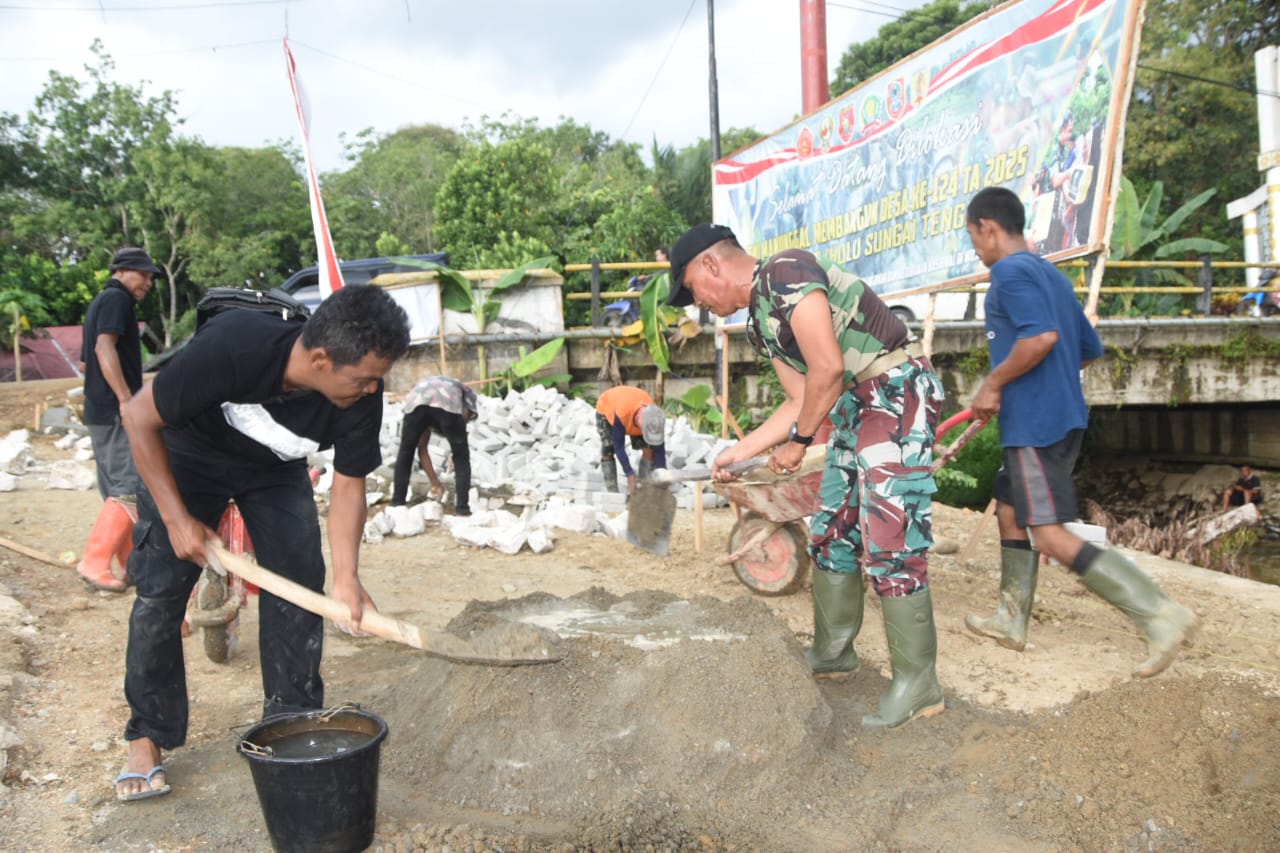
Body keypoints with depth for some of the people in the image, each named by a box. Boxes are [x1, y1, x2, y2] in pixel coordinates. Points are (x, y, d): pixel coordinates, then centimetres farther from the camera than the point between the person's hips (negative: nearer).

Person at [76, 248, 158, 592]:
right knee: (131, 489, -11)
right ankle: (94, 563, -12)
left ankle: (131, 560, 19)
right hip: (116, 411, -11)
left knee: (117, 491, 13)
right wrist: (126, 398, -25)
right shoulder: (116, 298, -7)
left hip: (100, 411, 11)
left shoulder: (99, 302, 24)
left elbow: (88, 356, 28)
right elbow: (104, 347, -20)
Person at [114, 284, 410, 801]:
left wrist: (347, 576, -27)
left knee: (299, 587, -6)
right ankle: (146, 737, 12)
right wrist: (177, 518, -24)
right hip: (187, 457, -3)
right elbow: (139, 417, -25)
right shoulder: (230, 347, -40)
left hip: (277, 471, 3)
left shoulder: (361, 396, -29)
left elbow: (348, 484, -16)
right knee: (160, 592, -5)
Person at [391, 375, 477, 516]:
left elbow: (422, 449, 41)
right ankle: (462, 507, 11)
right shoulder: (466, 393, 40)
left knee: (406, 452, 25)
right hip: (448, 403, -3)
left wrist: (435, 482, 43)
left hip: (417, 400, 3)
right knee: (461, 456, 16)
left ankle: (397, 503, 28)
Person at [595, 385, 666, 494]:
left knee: (649, 449, -13)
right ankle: (613, 493, -10)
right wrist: (630, 475, -40)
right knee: (608, 451, -16)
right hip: (606, 409, -3)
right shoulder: (621, 415, -47)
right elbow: (619, 446, -38)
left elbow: (659, 451, -26)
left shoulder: (655, 420, -35)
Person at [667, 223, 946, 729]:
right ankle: (833, 653, 27)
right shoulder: (760, 324, 13)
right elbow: (801, 402, 14)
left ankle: (917, 682, 0)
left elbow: (827, 369, -22)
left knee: (890, 543, -10)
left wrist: (798, 441, -10)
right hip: (855, 404, 10)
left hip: (899, 388, -10)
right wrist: (738, 453, 13)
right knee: (831, 534, 13)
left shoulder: (786, 273, -16)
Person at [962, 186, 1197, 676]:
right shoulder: (1051, 275, 17)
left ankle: (1160, 614, -12)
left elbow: (1041, 336, -28)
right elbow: (1090, 349, 21)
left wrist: (993, 384, -16)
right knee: (1009, 511, 18)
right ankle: (1011, 620, 26)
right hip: (1062, 417, 10)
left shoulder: (1010, 272, -11)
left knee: (1052, 535, -10)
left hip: (1035, 424, -10)